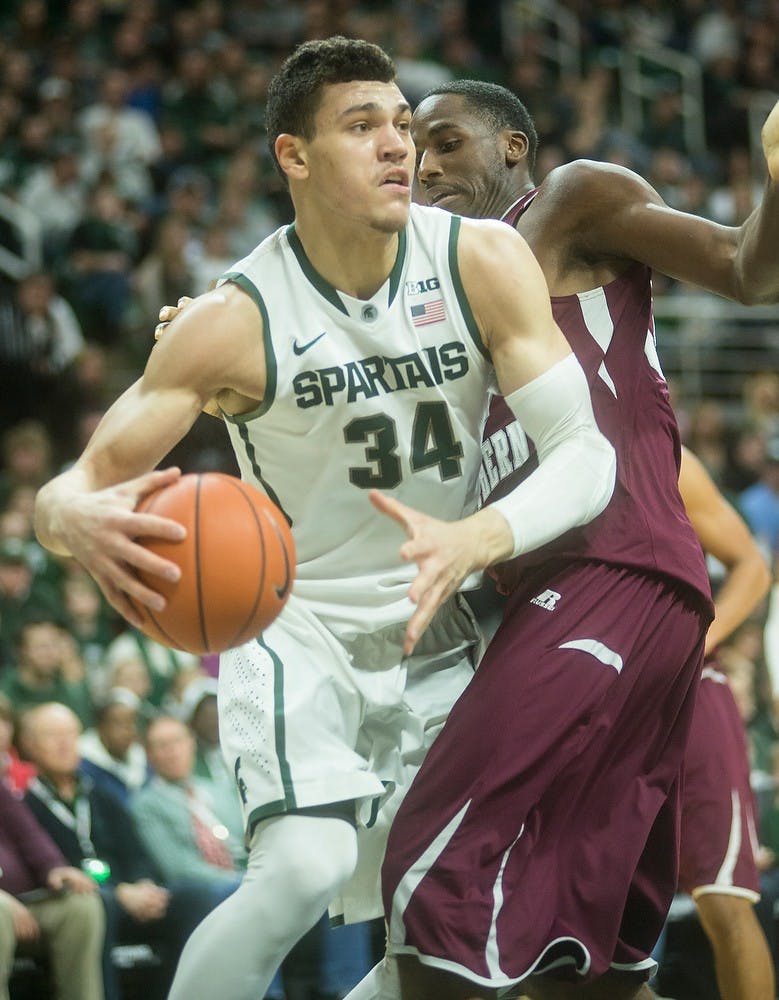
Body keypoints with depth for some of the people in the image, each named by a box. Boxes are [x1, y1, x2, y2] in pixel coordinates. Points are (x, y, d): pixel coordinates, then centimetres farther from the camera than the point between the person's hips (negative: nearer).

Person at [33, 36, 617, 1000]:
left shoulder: (483, 261, -15)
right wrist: (82, 520, -46)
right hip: (293, 622, -4)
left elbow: (586, 452, -16)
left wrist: (474, 542, -36)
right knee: (306, 866, -28)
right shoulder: (236, 320, -20)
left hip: (435, 631, 4)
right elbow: (72, 487, -20)